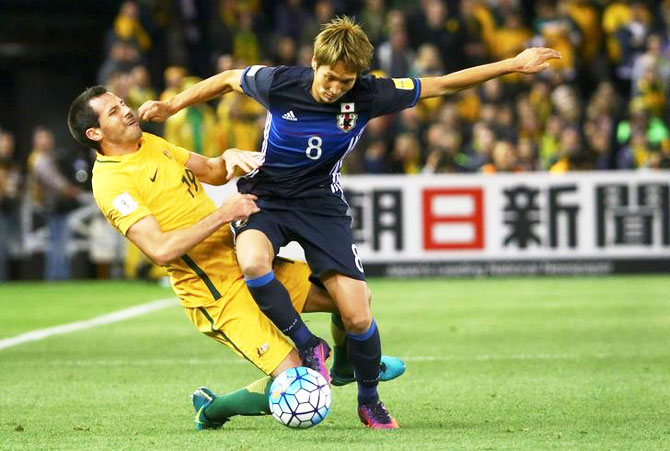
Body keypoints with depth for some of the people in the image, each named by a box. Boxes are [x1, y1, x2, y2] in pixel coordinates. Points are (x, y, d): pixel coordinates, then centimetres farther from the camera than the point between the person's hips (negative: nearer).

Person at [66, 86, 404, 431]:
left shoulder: (149, 143, 10)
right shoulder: (111, 184, -18)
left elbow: (211, 172, 19)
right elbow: (161, 249, -27)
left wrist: (230, 157, -4)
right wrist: (222, 215, -24)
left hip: (244, 263, 9)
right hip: (218, 296, -9)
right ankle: (211, 409, 7)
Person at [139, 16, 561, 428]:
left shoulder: (368, 95, -16)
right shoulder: (279, 83, -20)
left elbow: (443, 84, -9)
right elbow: (228, 80, 2)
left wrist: (514, 64, -9)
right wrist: (171, 107, 3)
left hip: (321, 204, 1)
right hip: (265, 195, -1)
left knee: (358, 317, -8)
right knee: (253, 262, -36)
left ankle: (369, 400, 20)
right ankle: (309, 346, -12)